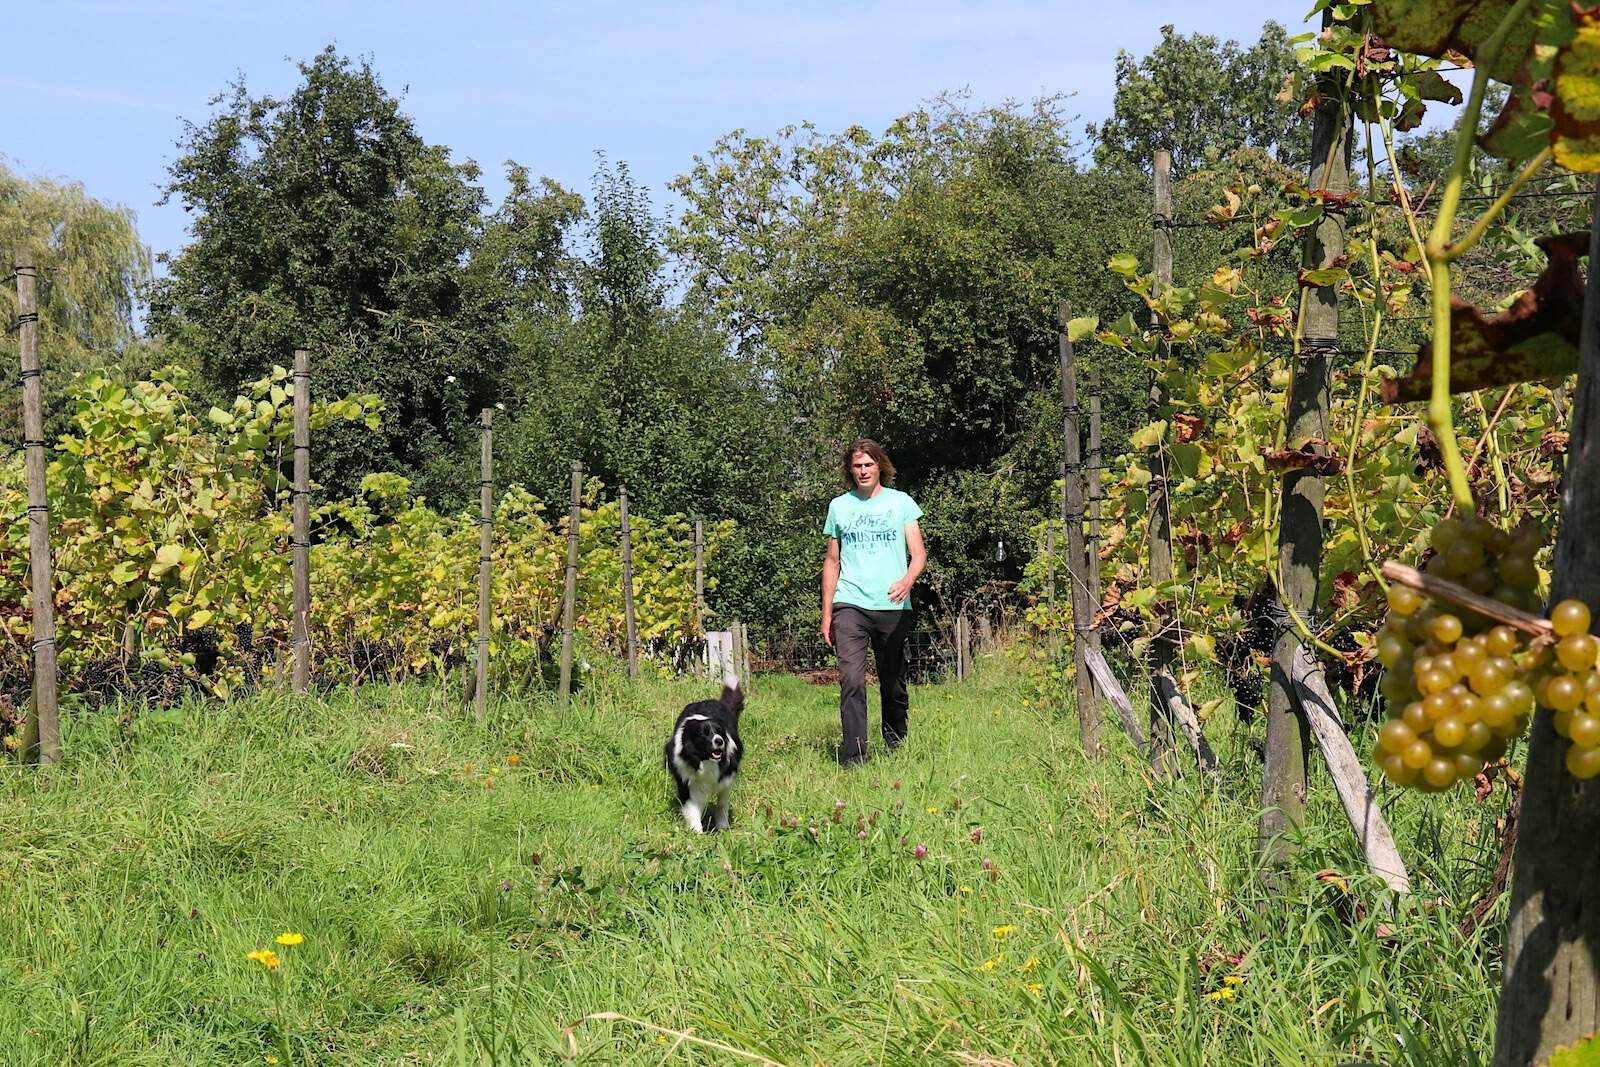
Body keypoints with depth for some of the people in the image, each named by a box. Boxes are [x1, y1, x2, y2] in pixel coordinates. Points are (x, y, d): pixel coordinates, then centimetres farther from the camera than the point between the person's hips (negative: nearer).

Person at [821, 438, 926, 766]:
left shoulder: (900, 502, 7)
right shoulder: (839, 506, 11)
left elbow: (919, 554, 1)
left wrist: (908, 579, -21)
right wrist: (826, 613, 11)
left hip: (893, 607, 0)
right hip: (850, 605, 0)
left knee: (894, 684, 8)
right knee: (851, 680, -15)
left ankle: (897, 748, 25)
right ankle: (853, 756, -18)